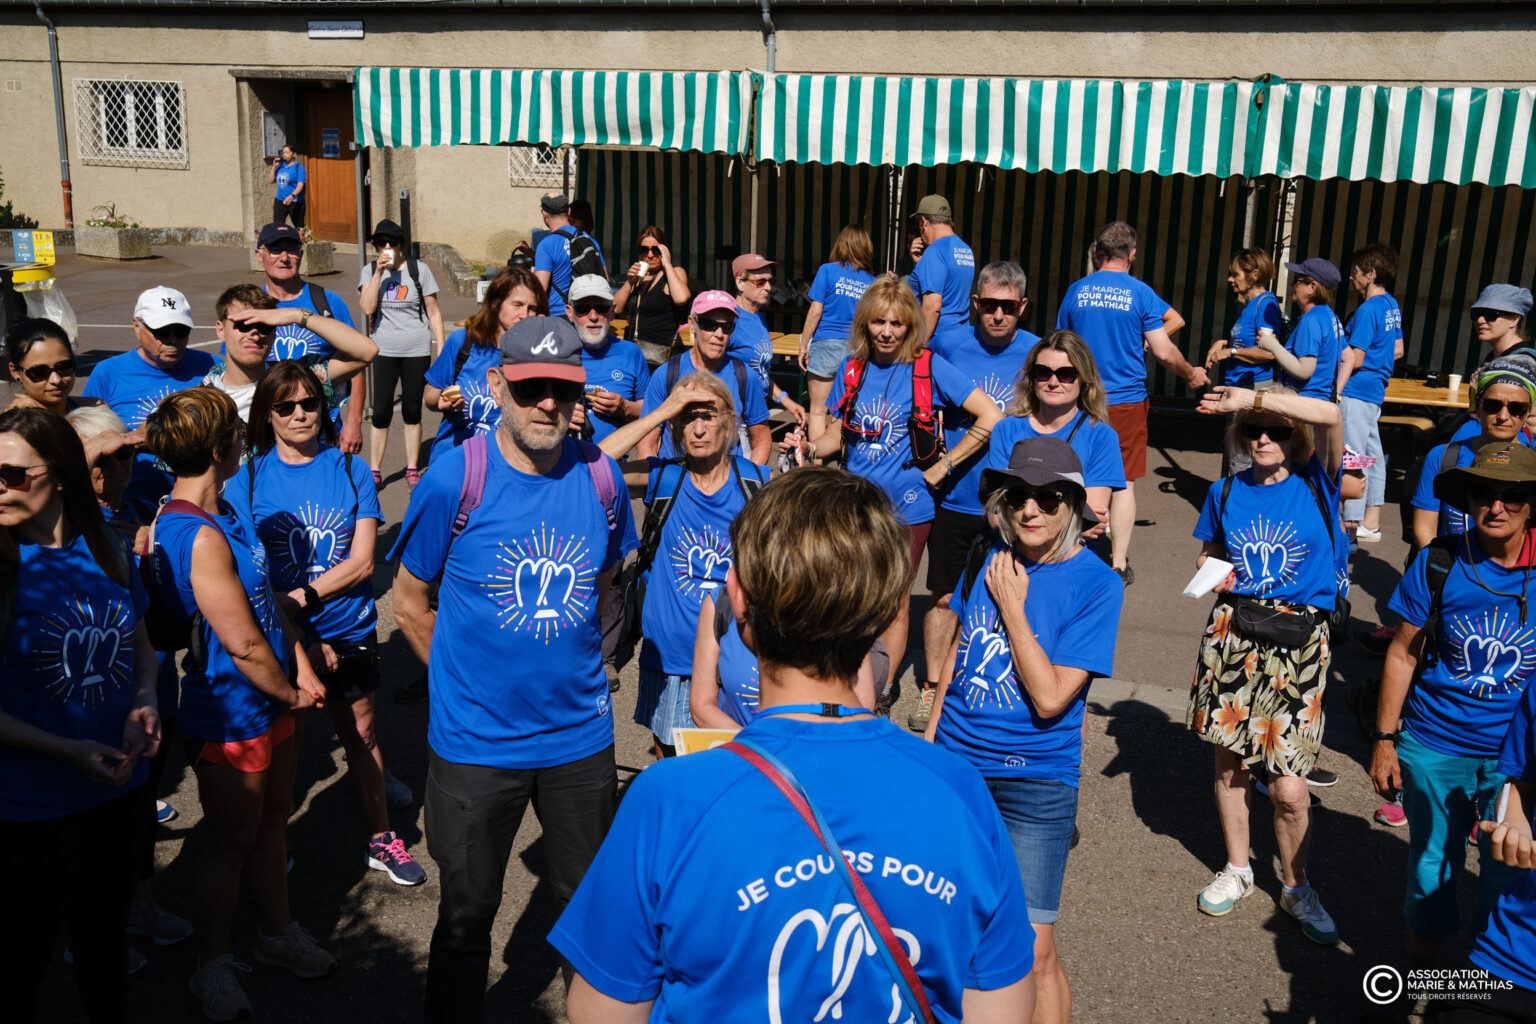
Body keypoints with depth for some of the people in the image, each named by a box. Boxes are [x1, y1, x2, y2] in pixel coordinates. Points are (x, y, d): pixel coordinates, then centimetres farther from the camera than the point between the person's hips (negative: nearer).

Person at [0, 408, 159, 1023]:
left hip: (121, 788, 4)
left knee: (105, 929, 25)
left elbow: (140, 643, 11)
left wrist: (144, 702, -8)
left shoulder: (106, 549, -3)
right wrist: (68, 751, -22)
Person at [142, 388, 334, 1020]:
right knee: (232, 842, 9)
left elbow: (265, 596, 10)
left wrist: (301, 666, 0)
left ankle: (277, 931, 41)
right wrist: (292, 694, -8)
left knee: (271, 820, 22)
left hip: (270, 706, 9)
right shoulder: (199, 537, -28)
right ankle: (212, 965, 29)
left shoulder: (222, 512, 4)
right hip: (229, 717, -9)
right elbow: (244, 645, -25)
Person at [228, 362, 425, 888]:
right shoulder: (248, 479, -5)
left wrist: (300, 597, -21)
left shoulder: (350, 470, -4)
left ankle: (381, 839, 30)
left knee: (360, 734, 14)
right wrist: (301, 642, -15)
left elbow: (362, 562, -9)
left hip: (349, 630, 1)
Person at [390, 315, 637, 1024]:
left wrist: (570, 665, 8)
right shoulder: (455, 480, -15)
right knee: (466, 915, 15)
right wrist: (468, 680, 0)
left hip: (581, 736, 3)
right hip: (476, 742, -2)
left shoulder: (600, 476, -6)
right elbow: (410, 602, -3)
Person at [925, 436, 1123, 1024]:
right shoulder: (991, 557, 0)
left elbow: (1050, 698, -19)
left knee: (1033, 951, -6)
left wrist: (1011, 603, -17)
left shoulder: (1096, 584, -13)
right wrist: (930, 734, 15)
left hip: (1033, 781, -5)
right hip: (955, 761, 5)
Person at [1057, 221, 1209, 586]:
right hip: (1127, 401, -2)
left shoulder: (1076, 291, 1)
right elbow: (1164, 353, -8)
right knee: (1124, 484, 6)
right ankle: (1119, 563, 9)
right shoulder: (1141, 294, -7)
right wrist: (1191, 374, 10)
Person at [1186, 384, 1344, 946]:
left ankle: (1296, 887, 22)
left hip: (1298, 642, -3)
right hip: (1232, 631, 3)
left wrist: (1251, 396, -22)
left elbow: (1330, 415, -21)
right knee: (1229, 758, 13)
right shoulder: (1227, 492, 6)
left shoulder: (1316, 482, -3)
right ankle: (1237, 868, 35)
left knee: (1290, 788, -4)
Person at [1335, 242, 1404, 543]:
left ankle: (1353, 526, -3)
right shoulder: (1392, 306, 11)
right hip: (1376, 390, 10)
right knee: (1372, 455, 12)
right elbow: (1397, 351, 20)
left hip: (1356, 391, -10)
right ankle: (1371, 523, 18)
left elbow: (1355, 359, -18)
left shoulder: (1368, 309, -17)